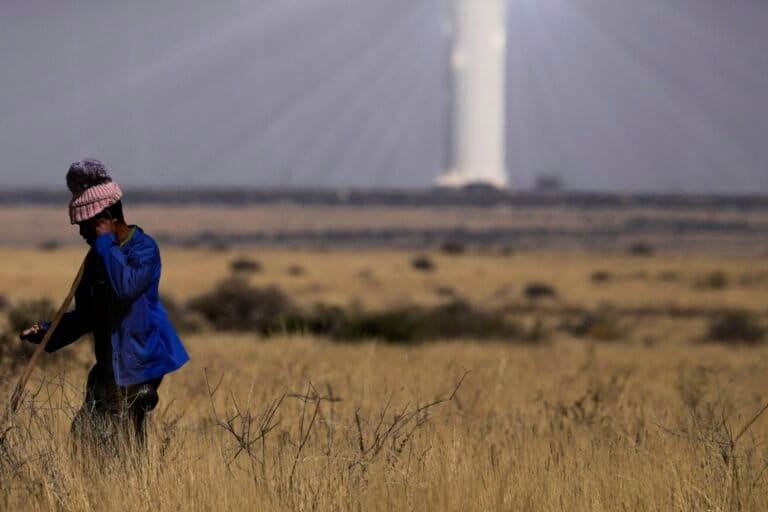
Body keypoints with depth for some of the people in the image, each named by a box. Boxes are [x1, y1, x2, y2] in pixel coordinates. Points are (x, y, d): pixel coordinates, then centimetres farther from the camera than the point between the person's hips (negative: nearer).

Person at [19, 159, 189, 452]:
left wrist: (105, 241, -19)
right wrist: (47, 333, 7)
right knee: (86, 435, 2)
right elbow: (85, 315, 22)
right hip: (109, 366, 8)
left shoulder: (144, 249, -10)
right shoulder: (97, 257, 13)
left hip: (138, 364, -8)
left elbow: (126, 286, -30)